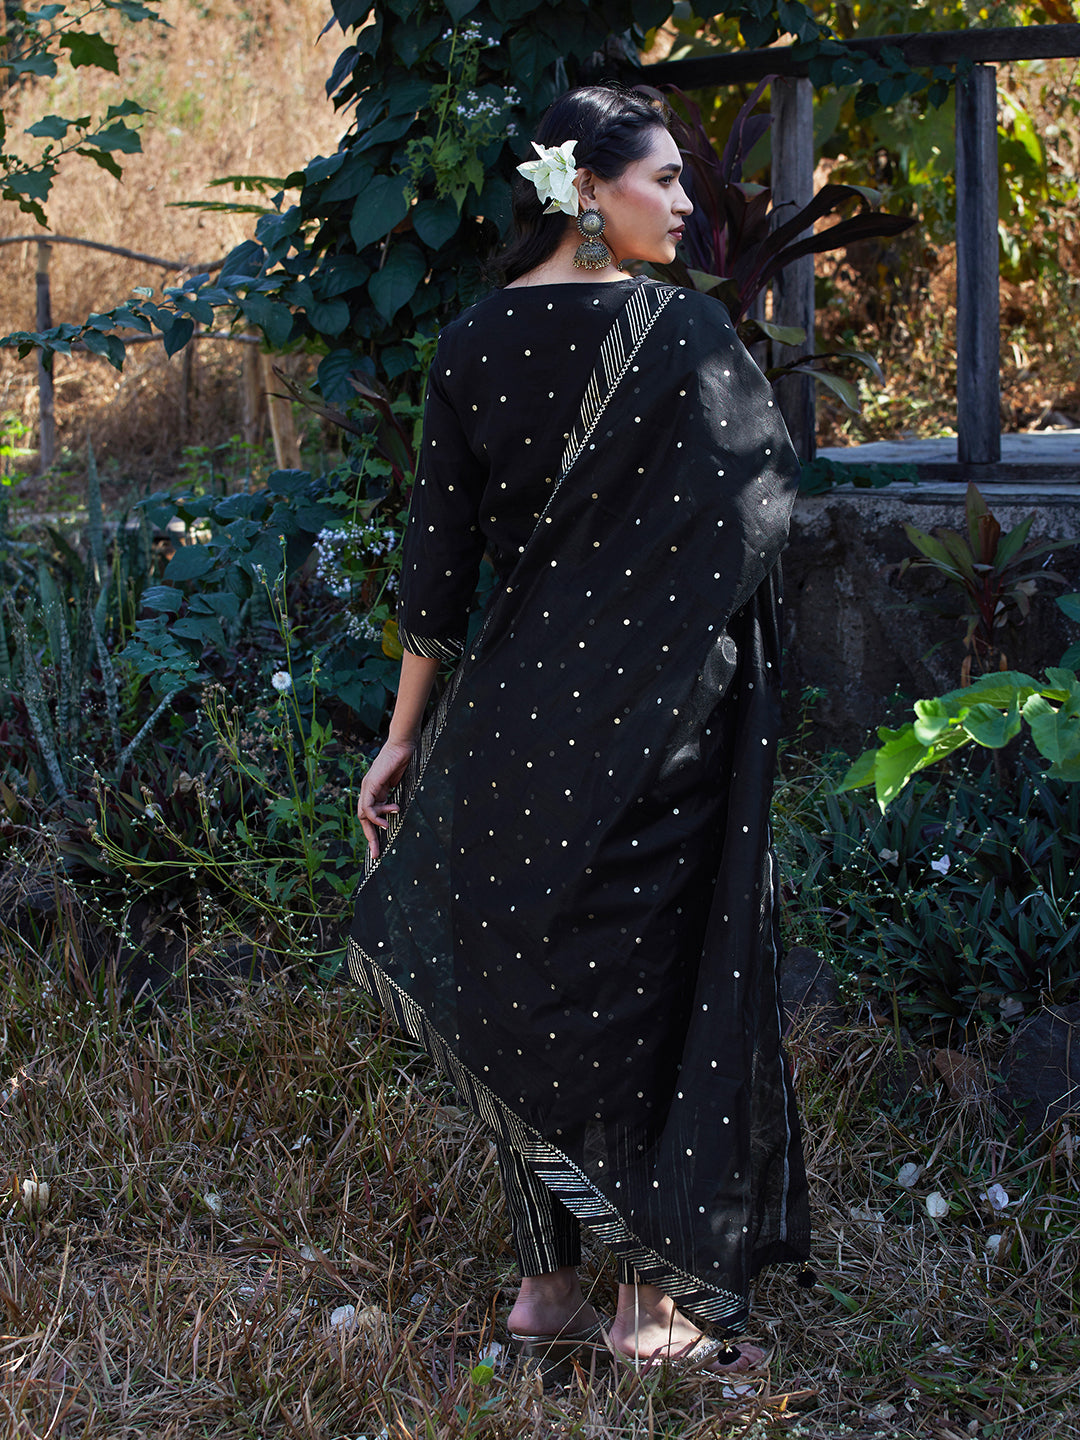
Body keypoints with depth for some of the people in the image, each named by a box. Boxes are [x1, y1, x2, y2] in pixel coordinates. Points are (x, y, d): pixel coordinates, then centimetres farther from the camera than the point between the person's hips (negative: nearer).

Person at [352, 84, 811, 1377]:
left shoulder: (470, 348, 2)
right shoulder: (686, 331, -10)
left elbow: (437, 557, 3)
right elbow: (768, 499, -4)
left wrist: (405, 734, 9)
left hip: (519, 709, 4)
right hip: (666, 714, -4)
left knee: (526, 985, 13)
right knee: (657, 980, 6)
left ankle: (550, 1282, 20)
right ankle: (661, 1295, 12)